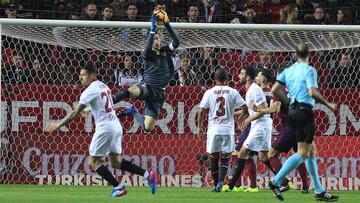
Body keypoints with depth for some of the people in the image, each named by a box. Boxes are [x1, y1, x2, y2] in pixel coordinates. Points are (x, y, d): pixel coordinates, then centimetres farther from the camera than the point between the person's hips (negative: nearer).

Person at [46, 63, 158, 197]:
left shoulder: (90, 90, -12)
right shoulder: (103, 86, 14)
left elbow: (75, 113, -13)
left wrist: (58, 125, -7)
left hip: (105, 128, -8)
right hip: (116, 126, 8)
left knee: (94, 162, 3)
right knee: (116, 162, 14)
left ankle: (118, 187, -2)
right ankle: (148, 175, 3)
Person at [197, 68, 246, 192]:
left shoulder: (209, 92, 0)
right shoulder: (232, 92, 0)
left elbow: (201, 111, -3)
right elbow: (244, 107, -1)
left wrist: (199, 127, 6)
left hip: (213, 129, 0)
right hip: (228, 129, 0)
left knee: (214, 158, 11)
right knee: (225, 158, 3)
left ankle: (216, 184, 12)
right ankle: (221, 181, -18)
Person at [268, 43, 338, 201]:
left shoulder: (288, 70, 11)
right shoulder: (309, 70, -8)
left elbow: (274, 90, 5)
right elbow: (312, 93, -19)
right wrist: (328, 104, -7)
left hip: (293, 111, 8)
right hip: (304, 112, -8)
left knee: (312, 151, 12)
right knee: (303, 153, -4)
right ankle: (276, 182, -12)